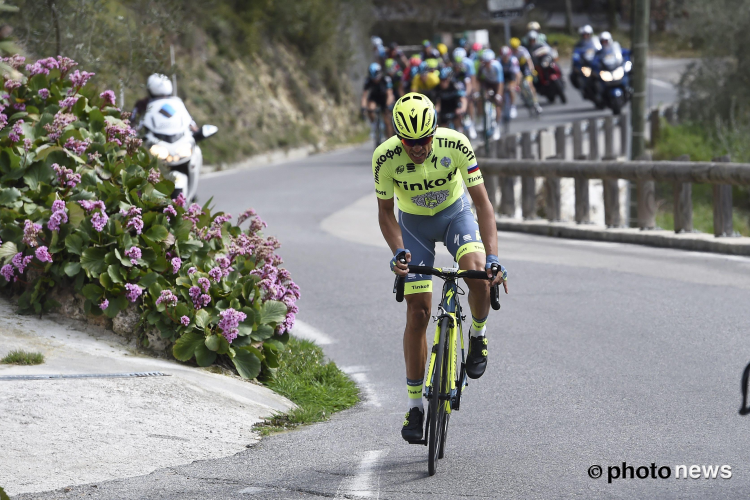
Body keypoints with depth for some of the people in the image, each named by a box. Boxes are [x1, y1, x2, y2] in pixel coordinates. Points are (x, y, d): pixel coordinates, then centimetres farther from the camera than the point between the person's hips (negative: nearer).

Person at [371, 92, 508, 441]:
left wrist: (493, 257, -36)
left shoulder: (455, 145, -31)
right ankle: (414, 405, 6)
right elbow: (385, 212, -14)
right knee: (418, 313, -4)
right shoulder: (385, 158, -29)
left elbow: (482, 203, -27)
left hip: (455, 213, 0)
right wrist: (399, 252, -31)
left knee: (478, 275, -30)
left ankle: (478, 333, 2)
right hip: (414, 224, 0)